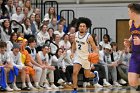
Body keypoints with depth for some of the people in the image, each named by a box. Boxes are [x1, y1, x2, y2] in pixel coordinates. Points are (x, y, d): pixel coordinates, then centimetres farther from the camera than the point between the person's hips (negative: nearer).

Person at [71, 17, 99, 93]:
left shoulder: (88, 37, -19)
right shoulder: (76, 35, -5)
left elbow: (94, 48, -16)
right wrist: (72, 52, 4)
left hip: (86, 57, -2)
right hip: (78, 55, 2)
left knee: (87, 75, 13)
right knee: (75, 72, -17)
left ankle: (95, 74, 48)